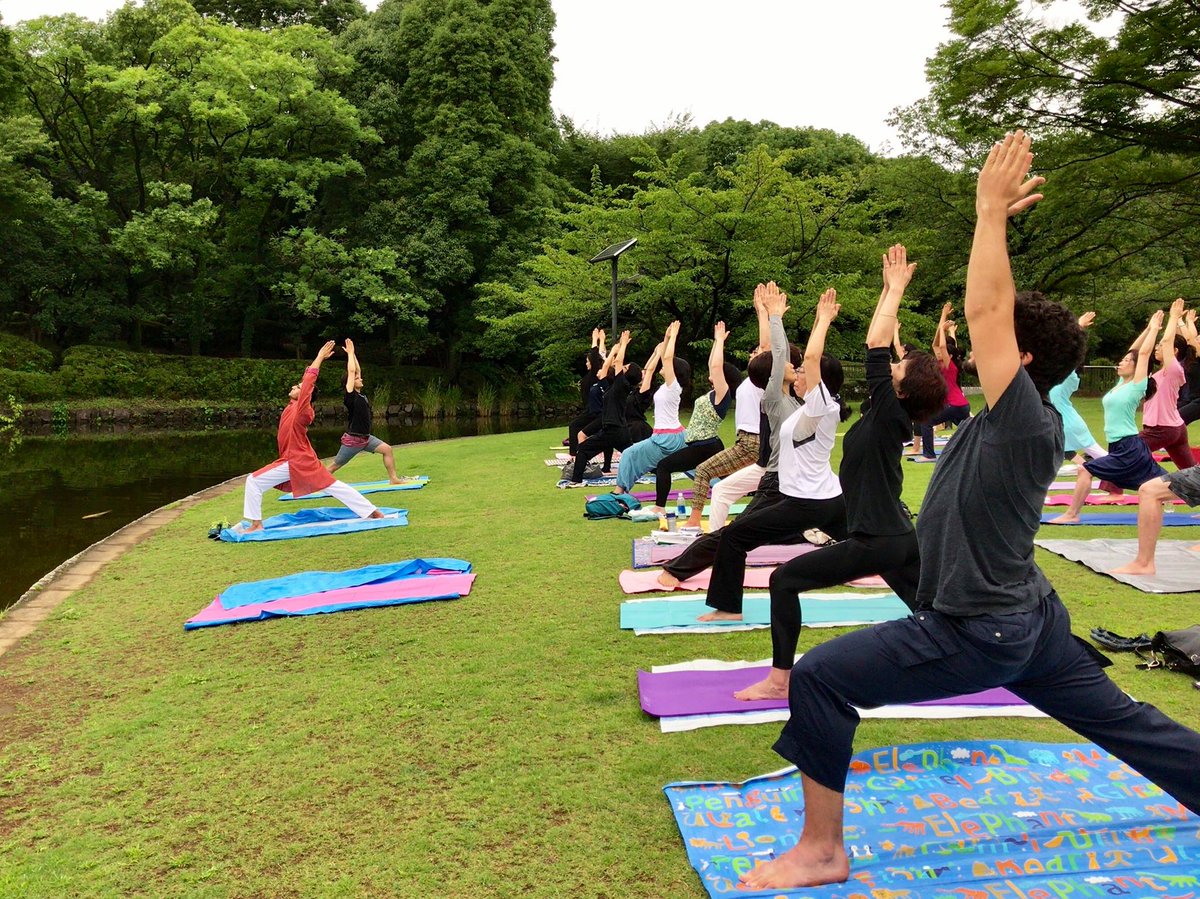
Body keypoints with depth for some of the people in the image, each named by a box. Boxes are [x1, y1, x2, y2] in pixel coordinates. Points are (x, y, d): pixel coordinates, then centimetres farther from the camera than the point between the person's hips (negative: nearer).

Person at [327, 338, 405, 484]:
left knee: (387, 449, -5)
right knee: (335, 465, 3)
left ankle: (393, 479, -2)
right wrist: (350, 353, -11)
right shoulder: (350, 396, -14)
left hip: (366, 437, 7)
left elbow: (357, 370, 10)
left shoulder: (360, 394, 6)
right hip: (352, 439, -7)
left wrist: (353, 353, 11)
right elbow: (351, 371, -19)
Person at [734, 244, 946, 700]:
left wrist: (896, 289, -10)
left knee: (785, 580, -8)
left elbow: (875, 346, -18)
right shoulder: (889, 416, 5)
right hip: (901, 537, 10)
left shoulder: (889, 415, -15)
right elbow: (878, 346, 10)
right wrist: (889, 288, 13)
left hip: (876, 542, -10)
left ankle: (779, 680, -4)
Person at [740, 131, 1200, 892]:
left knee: (818, 679, -14)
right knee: (1123, 722, 24)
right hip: (1026, 620, 10)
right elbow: (994, 314, 7)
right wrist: (997, 217, 8)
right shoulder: (1020, 422, 2)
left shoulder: (1026, 424, -21)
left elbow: (985, 311, -25)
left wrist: (991, 210, -17)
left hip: (978, 636, -10)